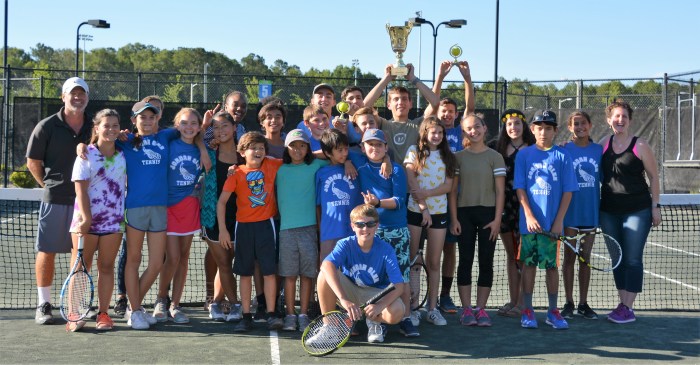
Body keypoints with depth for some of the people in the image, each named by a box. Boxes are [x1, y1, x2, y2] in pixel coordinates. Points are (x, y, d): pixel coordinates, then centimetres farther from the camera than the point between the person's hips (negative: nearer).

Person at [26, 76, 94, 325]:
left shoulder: (94, 128, 7)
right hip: (54, 200, -3)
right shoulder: (47, 127, -1)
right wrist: (50, 184, 2)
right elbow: (33, 162, 3)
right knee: (47, 251, 3)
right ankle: (43, 305, 13)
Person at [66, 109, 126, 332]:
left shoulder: (122, 156, 10)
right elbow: (80, 189, -8)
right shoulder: (86, 155, 0)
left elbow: (127, 185, 16)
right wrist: (86, 218, -17)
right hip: (86, 220, -3)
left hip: (114, 221, 3)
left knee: (106, 267, 5)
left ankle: (103, 313, 10)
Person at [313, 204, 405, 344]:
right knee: (325, 275, -29)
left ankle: (374, 321, 4)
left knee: (397, 312, -34)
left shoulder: (386, 250, -18)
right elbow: (327, 265, -39)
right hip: (349, 293, 1)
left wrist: (380, 305, -44)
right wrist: (344, 300, -53)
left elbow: (399, 285, -24)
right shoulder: (345, 244, -18)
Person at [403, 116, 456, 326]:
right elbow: (411, 183, -5)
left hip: (439, 212, 3)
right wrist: (423, 207, -12)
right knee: (414, 260, -1)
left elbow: (448, 186, 1)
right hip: (415, 211, -3)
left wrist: (425, 194, -14)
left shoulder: (446, 156, 11)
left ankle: (433, 308, 9)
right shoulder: (414, 151, 2)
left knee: (434, 262, 5)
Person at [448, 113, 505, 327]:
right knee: (465, 260, 2)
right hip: (464, 213, 1)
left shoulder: (494, 157, 3)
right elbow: (453, 190, 5)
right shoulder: (458, 157, 6)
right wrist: (454, 218, -3)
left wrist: (497, 219, -7)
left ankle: (480, 308, 9)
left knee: (486, 261, 2)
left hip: (488, 213, -1)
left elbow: (500, 191, 0)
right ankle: (466, 309, 7)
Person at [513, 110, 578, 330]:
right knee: (529, 264, 5)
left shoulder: (562, 156, 3)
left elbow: (567, 190, 1)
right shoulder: (524, 154, 3)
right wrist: (529, 216, -11)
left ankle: (553, 311, 16)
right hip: (529, 222, 0)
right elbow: (520, 188, 0)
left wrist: (559, 221, -7)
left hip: (553, 223, 0)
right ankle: (527, 311, 12)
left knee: (552, 266, 7)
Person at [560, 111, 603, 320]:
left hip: (591, 212, 3)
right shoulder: (564, 150, -2)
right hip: (570, 212, -2)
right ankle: (569, 303, 12)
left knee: (585, 258, 9)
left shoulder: (599, 150, 5)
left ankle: (583, 303, 17)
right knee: (569, 257, 4)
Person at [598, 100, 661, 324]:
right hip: (609, 211, 4)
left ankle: (629, 309, -1)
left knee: (632, 259, -4)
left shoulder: (640, 146, -4)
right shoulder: (603, 145, 6)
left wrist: (655, 206, -4)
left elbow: (653, 177, -1)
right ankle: (622, 304, 18)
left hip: (637, 210, -4)